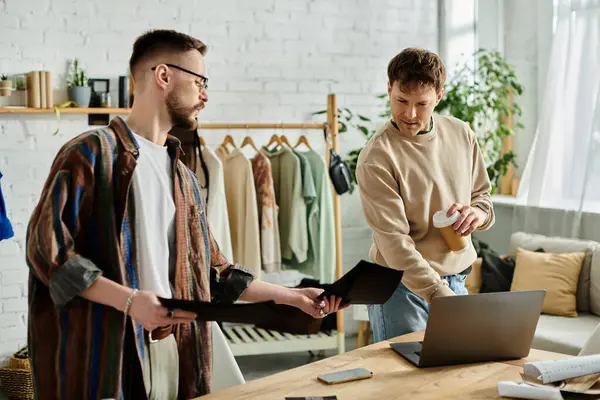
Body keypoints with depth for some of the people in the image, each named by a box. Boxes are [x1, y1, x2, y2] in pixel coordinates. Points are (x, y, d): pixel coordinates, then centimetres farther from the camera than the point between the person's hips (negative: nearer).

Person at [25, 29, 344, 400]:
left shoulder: (184, 177, 15)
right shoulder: (93, 152, -7)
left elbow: (211, 271, 16)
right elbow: (47, 246, -14)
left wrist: (293, 296, 12)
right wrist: (129, 300, -22)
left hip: (173, 349, 7)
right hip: (106, 350, -6)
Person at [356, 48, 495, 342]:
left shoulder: (461, 134, 2)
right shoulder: (376, 158, -17)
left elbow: (482, 194, 14)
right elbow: (394, 240, -22)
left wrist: (479, 212, -10)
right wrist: (437, 293, -30)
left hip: (456, 282, 6)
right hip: (403, 286, -5)